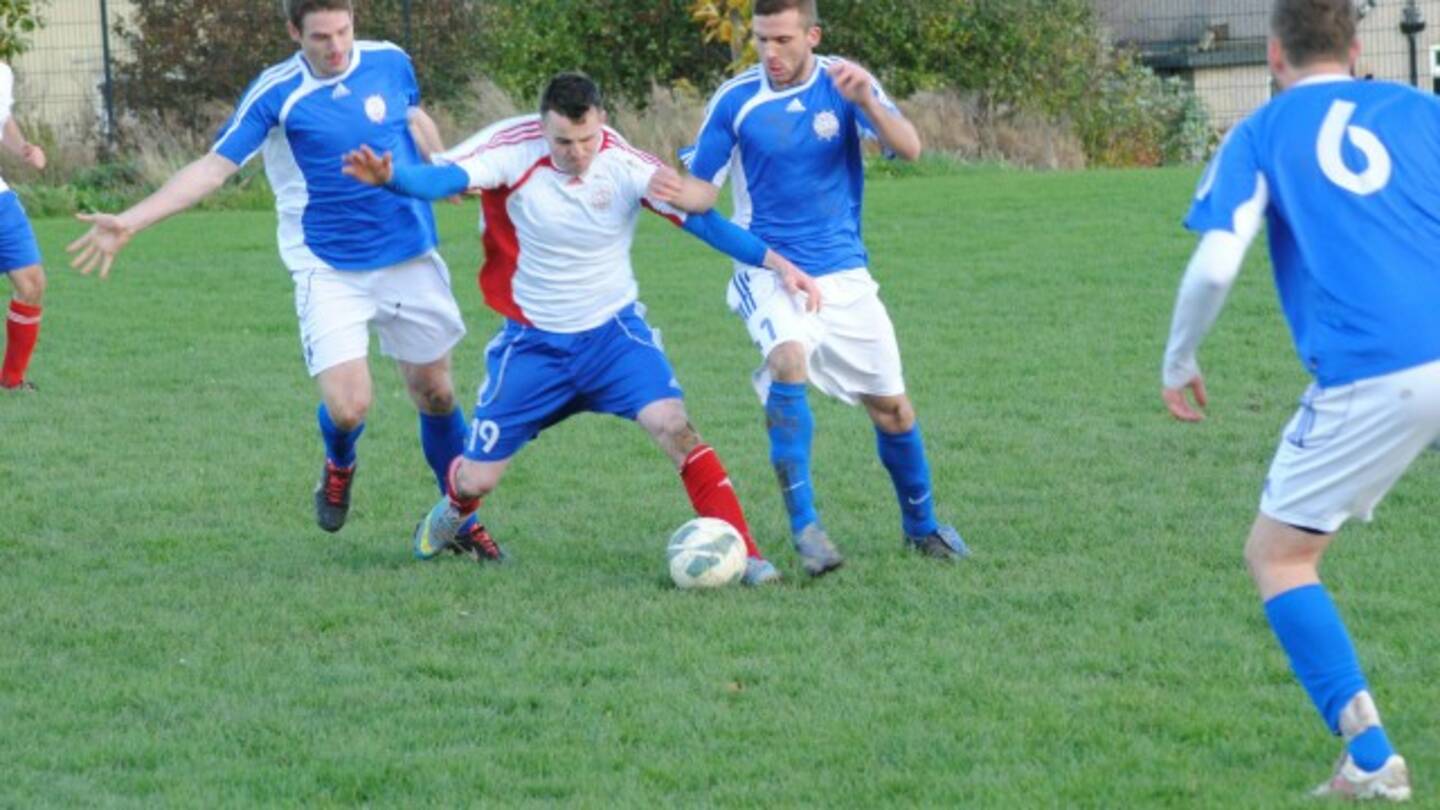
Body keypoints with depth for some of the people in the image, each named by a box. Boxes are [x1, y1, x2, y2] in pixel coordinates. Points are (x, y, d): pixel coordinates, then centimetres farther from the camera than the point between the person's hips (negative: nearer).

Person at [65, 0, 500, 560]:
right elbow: (214, 167, -12)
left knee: (434, 392, 8)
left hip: (411, 259, 3)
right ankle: (339, 466, 21)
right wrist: (130, 223, -19)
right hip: (330, 271, -3)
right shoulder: (275, 94, -12)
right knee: (347, 406, -16)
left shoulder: (390, 63, -3)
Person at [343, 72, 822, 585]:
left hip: (614, 331, 0)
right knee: (478, 478, 5)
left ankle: (743, 555, -17)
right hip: (532, 342, 0)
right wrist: (390, 177, -53)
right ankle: (454, 510, 44)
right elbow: (444, 178, -31)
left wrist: (775, 262, -25)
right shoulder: (515, 150, -18)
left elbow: (700, 219, -15)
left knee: (672, 425, -24)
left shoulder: (625, 165, -16)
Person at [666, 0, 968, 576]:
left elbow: (909, 149, -18)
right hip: (769, 269, -2)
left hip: (843, 273, 2)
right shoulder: (735, 100, -8)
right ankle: (805, 527, -26)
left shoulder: (843, 83, -6)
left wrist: (868, 102, -35)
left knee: (890, 405, 7)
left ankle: (921, 526, 33)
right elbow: (701, 191, -3)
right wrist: (669, 193, -25)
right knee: (788, 359, -31)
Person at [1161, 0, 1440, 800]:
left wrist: (1179, 362, 13)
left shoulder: (1261, 135, 9)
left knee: (1277, 555, 11)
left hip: (1371, 376, -3)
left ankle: (1371, 762, -1)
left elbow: (1214, 265, -3)